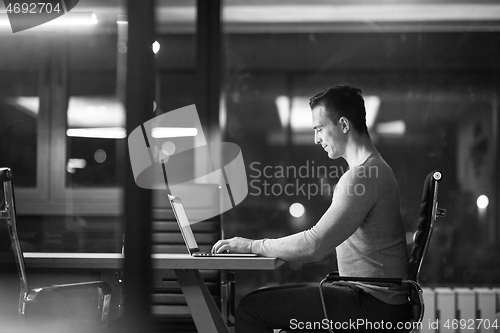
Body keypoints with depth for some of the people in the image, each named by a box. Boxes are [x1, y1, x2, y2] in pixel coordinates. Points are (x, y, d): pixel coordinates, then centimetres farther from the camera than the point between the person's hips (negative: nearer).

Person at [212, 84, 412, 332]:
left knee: (252, 310, -12)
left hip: (374, 305, -10)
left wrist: (254, 246, -11)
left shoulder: (362, 176, -18)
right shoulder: (373, 170, 17)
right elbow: (326, 241, 18)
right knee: (263, 299, 17)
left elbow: (315, 246, -23)